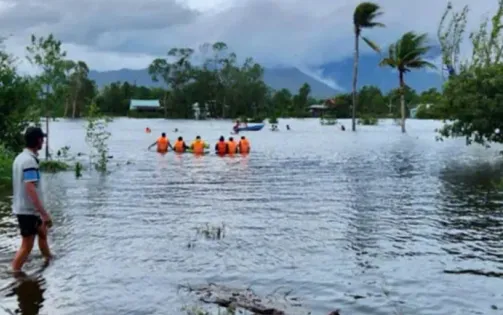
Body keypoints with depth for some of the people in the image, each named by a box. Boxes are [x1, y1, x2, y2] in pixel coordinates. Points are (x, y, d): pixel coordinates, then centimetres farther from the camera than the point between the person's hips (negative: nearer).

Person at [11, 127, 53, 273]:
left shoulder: (20, 157, 7)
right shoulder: (30, 161, -22)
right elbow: (30, 189, -28)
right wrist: (44, 213, -28)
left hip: (22, 208, 10)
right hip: (28, 210, -10)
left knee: (42, 233, 26)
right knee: (26, 246, -1)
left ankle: (49, 261, 42)